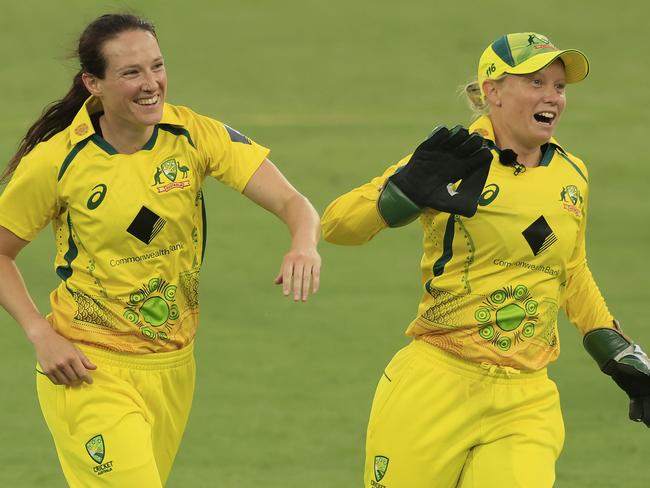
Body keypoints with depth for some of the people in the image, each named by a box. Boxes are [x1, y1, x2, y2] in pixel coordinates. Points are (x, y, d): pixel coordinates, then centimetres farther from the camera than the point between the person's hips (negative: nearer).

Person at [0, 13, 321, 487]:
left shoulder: (194, 135, -7)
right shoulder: (56, 162, -14)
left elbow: (292, 202, -14)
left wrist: (304, 245, -37)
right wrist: (41, 335, -14)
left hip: (172, 368, 4)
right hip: (90, 371, -4)